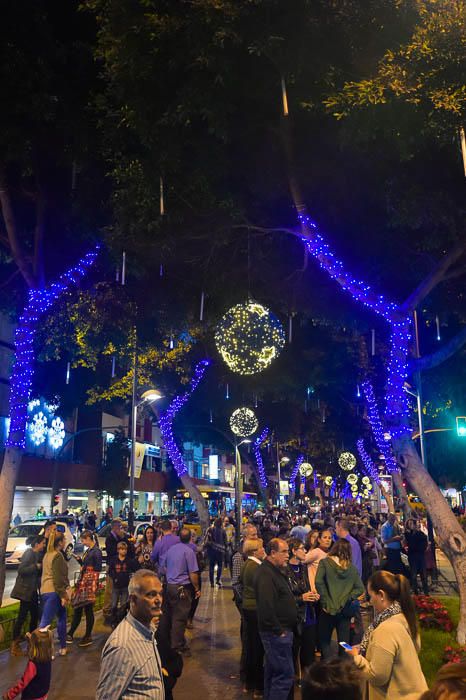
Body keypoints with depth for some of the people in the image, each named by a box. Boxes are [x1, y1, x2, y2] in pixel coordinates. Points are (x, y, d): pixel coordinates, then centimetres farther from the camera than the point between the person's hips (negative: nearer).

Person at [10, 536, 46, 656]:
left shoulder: (36, 554, 12)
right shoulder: (29, 553, -14)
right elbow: (21, 570, -23)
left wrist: (41, 567, 3)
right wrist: (36, 566, -24)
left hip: (32, 590, 9)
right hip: (25, 590, -9)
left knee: (35, 615, 12)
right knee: (22, 616, -4)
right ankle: (15, 645, 4)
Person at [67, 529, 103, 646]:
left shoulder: (96, 551, -14)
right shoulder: (88, 550, 12)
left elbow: (98, 569, -14)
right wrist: (78, 559, 4)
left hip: (90, 583, -8)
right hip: (83, 582, 8)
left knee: (88, 609, 1)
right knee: (77, 607, 13)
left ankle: (88, 637, 12)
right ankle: (70, 634, 22)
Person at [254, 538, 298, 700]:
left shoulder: (276, 571, 14)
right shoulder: (265, 574, -20)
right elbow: (266, 607, -27)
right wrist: (278, 631, -21)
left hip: (281, 630, 10)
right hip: (277, 632, -10)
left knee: (273, 672, 18)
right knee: (285, 674, -7)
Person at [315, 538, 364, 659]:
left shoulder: (325, 562, -4)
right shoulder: (352, 567, 3)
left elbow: (319, 582, -16)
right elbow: (360, 589, -2)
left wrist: (325, 602, -10)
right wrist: (347, 599, 0)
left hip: (329, 609, -2)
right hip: (345, 611, 2)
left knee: (324, 641, 13)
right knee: (344, 642, 14)